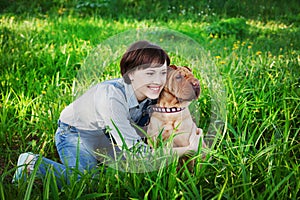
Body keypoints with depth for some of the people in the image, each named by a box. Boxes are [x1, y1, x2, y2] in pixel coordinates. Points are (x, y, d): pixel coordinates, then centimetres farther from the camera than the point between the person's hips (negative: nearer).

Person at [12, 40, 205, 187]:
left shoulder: (151, 94, -18)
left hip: (108, 138, 7)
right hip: (76, 134, -7)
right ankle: (32, 163, 0)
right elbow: (132, 149, -38)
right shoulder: (112, 95, -39)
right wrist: (187, 150, -37)